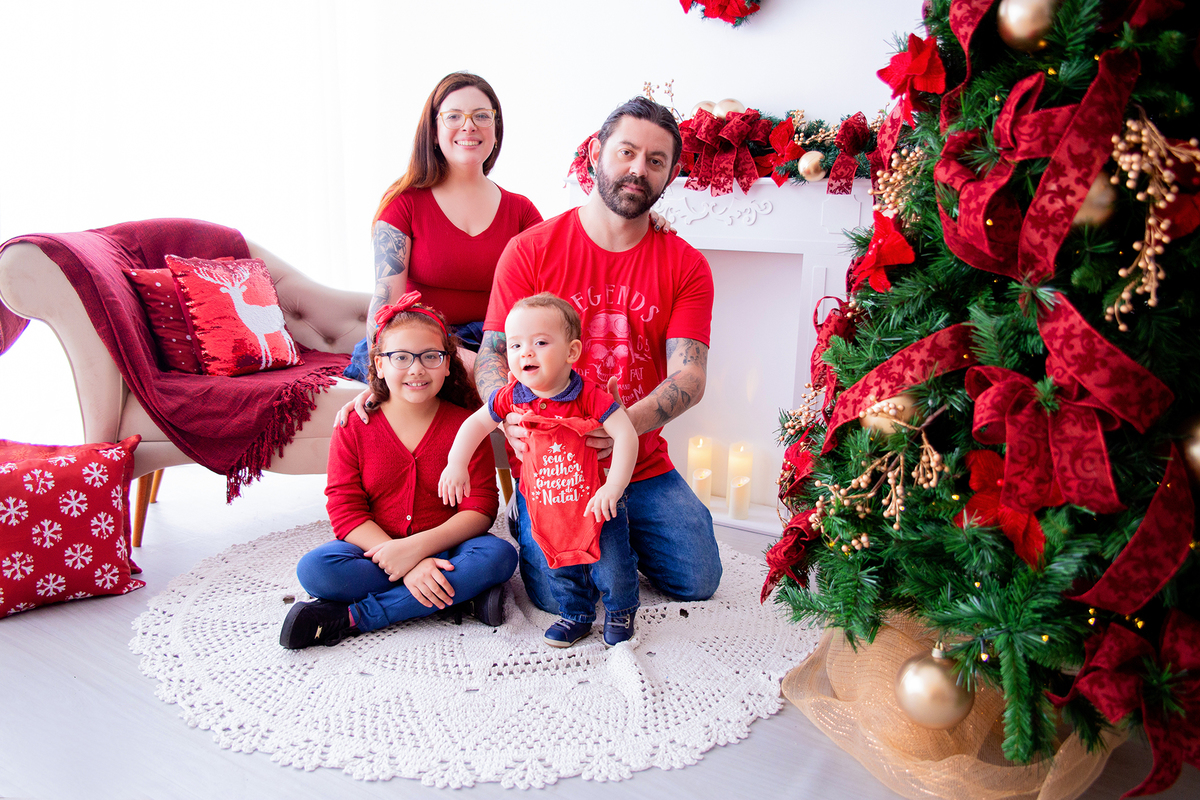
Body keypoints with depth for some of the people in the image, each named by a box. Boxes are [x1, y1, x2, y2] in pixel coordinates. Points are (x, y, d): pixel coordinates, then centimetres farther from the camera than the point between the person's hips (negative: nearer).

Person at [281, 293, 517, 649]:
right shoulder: (353, 428, -2)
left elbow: (480, 508, -8)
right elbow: (346, 513, -9)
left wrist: (418, 546, -24)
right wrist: (408, 565, -23)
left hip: (444, 548, 0)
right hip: (373, 549, 0)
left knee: (500, 554, -29)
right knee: (314, 569, -27)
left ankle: (350, 617, -25)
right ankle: (464, 594, -24)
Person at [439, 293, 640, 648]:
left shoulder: (589, 396, -24)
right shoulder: (512, 398, -11)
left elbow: (626, 435, -27)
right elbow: (476, 423, 5)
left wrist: (613, 488, -33)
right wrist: (456, 464, -3)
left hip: (596, 503, -3)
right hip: (545, 508, 4)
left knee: (612, 570, 6)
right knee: (560, 571, 16)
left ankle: (621, 612, 35)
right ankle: (576, 616, 41)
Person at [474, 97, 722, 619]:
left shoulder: (685, 266, 1)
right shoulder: (529, 250, -3)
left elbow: (690, 374, -10)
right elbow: (493, 354, -3)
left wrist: (629, 423, -31)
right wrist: (511, 416, -27)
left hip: (643, 467, 3)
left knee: (698, 582, -1)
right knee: (561, 599, -12)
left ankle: (622, 540, 29)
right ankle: (527, 528, 21)